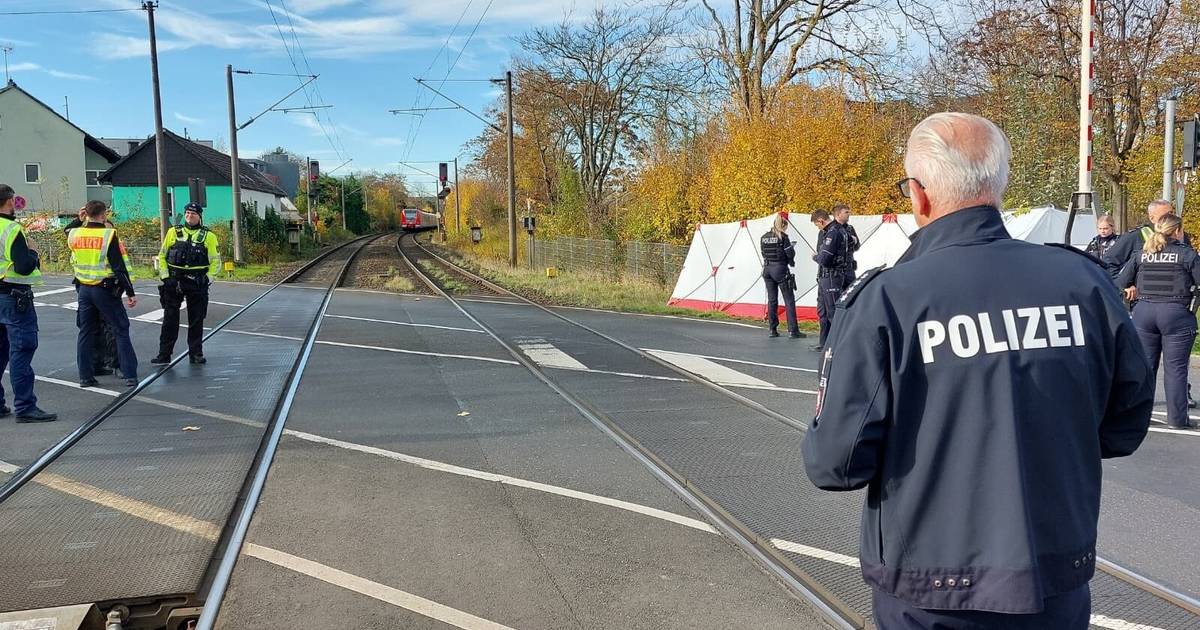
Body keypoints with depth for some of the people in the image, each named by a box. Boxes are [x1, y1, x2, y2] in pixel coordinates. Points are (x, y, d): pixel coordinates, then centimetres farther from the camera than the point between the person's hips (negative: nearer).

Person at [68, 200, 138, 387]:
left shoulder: (75, 234, 0)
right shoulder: (109, 235, -14)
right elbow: (119, 267, -15)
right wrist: (130, 292, -11)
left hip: (83, 289, 5)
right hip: (105, 289, -5)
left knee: (86, 332, 13)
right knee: (121, 331, 2)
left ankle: (85, 376, 15)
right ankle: (130, 375, 0)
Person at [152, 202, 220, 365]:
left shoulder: (209, 237, 4)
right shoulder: (173, 233, 7)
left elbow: (216, 261, 6)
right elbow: (161, 256, 10)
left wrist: (207, 279, -5)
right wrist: (165, 277, 0)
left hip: (197, 283, -1)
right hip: (173, 282, 1)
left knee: (196, 320, 5)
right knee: (170, 320, 2)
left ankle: (196, 353, 14)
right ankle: (164, 354, 7)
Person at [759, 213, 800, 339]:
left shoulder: (764, 237, 6)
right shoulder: (783, 237, -11)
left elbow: (764, 253, 10)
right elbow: (790, 254, -13)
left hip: (767, 269, 6)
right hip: (780, 269, -5)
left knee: (772, 300, 11)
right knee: (789, 300, 1)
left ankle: (773, 329, 12)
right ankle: (792, 330, -2)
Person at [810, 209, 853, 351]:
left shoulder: (832, 233, -19)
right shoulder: (839, 229, 12)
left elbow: (824, 259, -24)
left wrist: (815, 257, -2)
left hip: (831, 278, -10)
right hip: (824, 277, 10)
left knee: (833, 312, -6)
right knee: (822, 311, 17)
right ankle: (824, 343, 25)